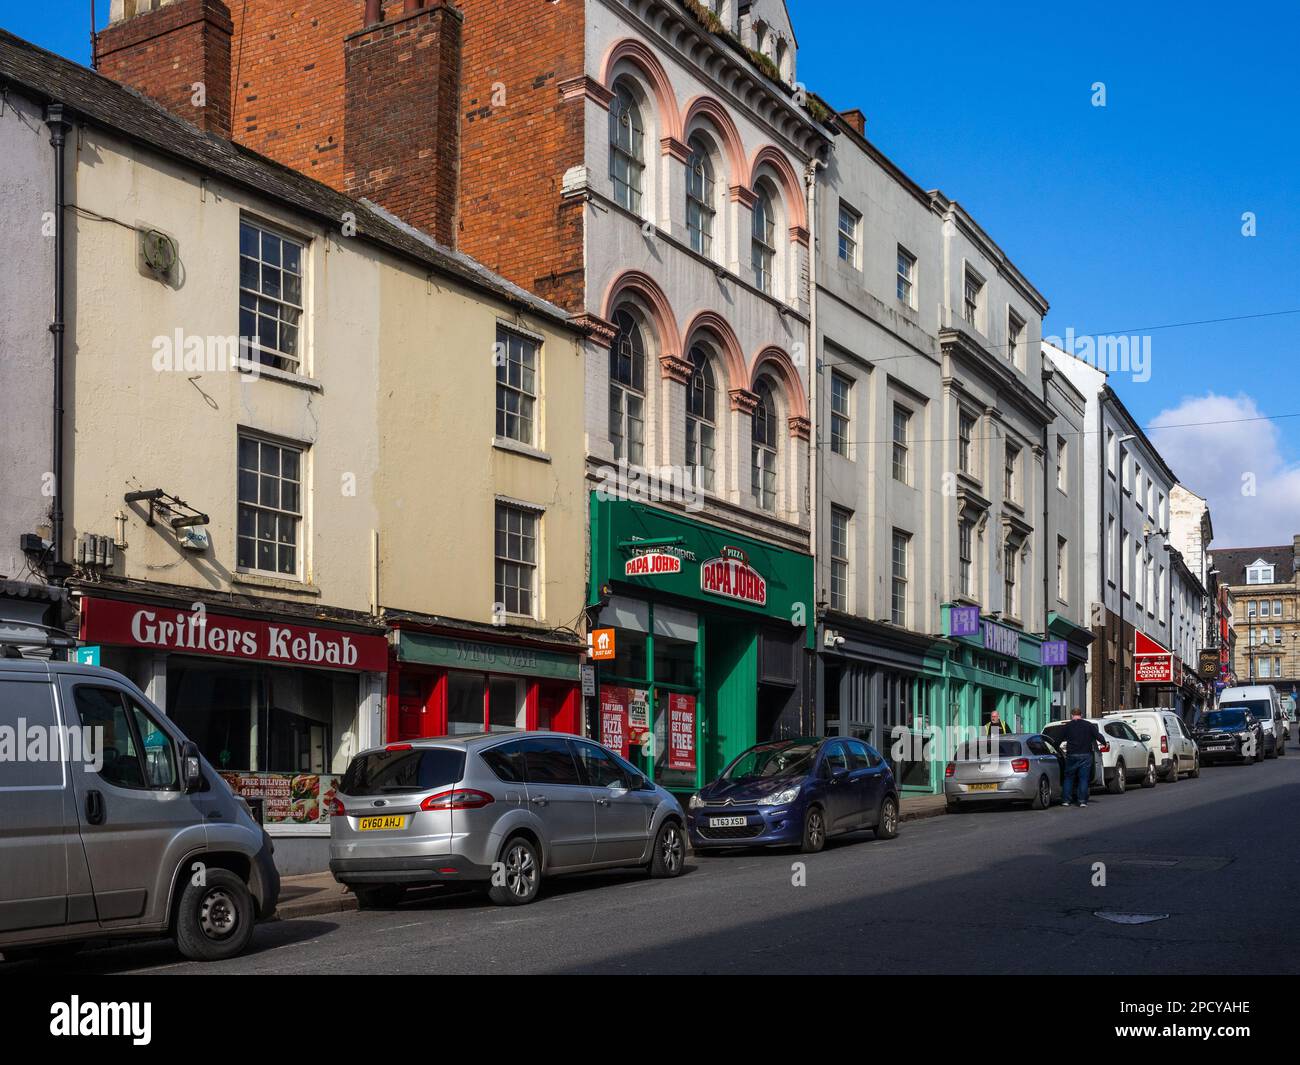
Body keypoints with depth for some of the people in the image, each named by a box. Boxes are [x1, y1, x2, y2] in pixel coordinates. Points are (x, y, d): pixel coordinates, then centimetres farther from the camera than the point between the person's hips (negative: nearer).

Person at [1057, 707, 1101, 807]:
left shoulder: (1067, 726, 4)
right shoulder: (1089, 725, 4)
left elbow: (1060, 740, 6)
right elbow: (1098, 736, -1)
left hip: (1071, 755, 0)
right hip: (1085, 755, 0)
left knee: (1069, 778, 10)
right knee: (1083, 778, 3)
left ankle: (1067, 800, 8)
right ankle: (1082, 801, -3)